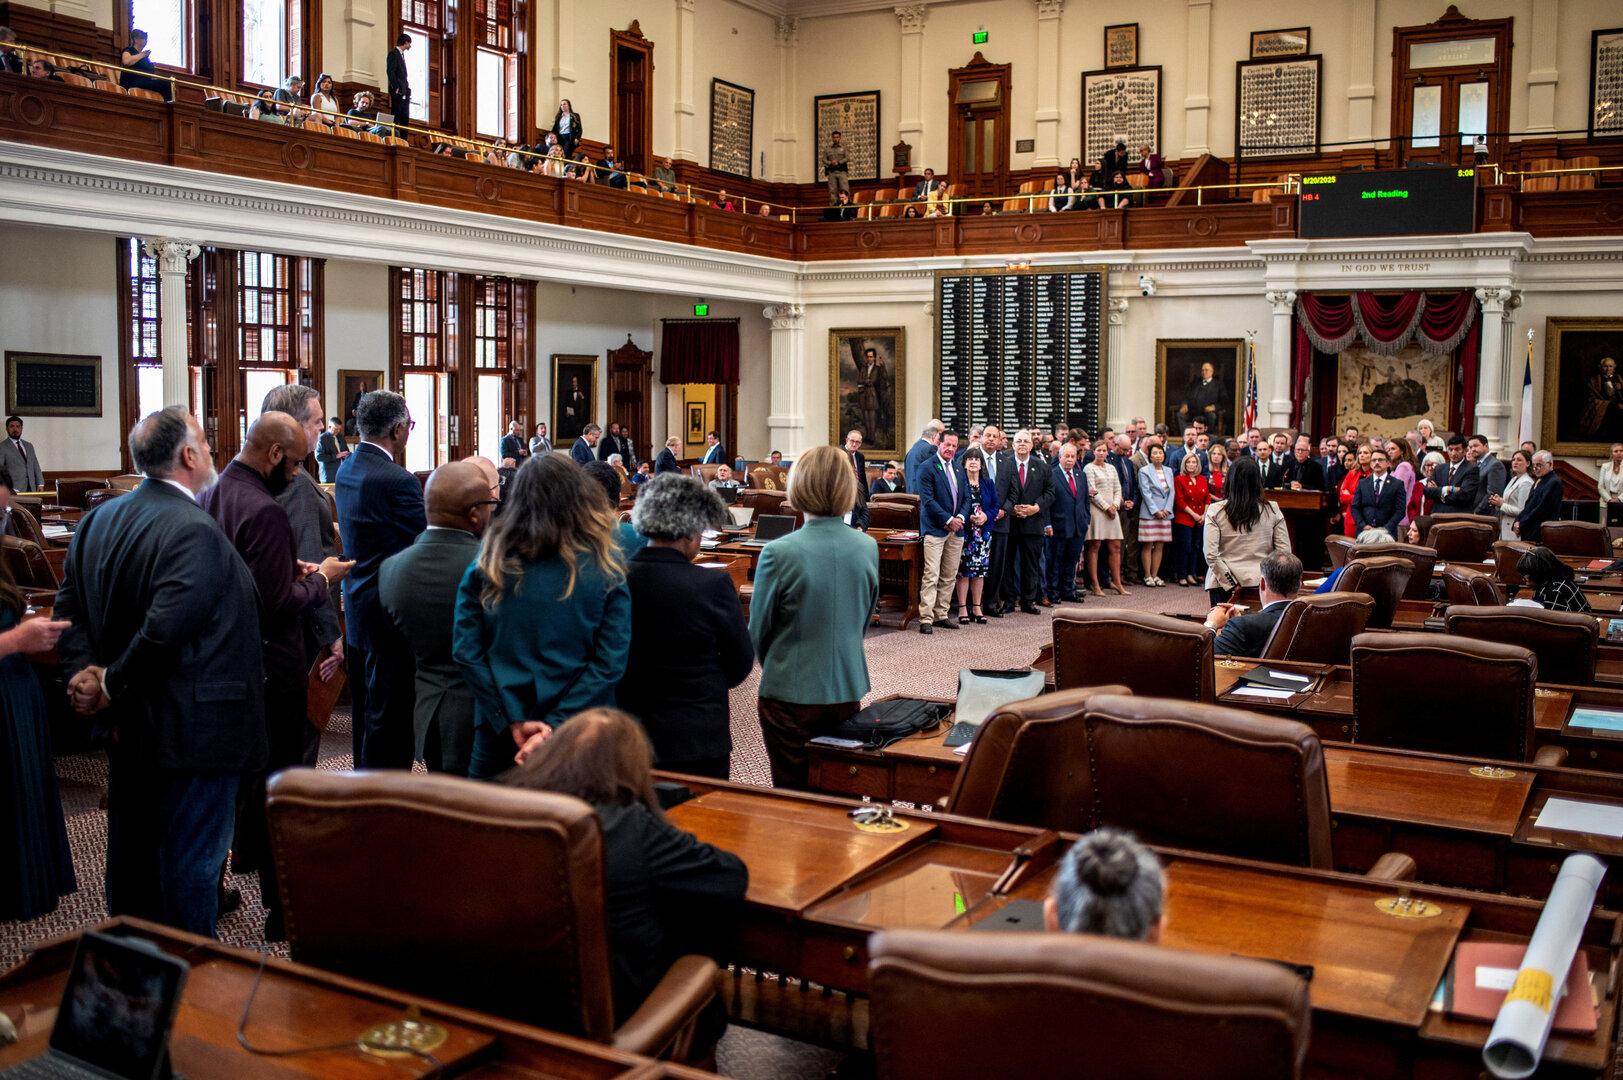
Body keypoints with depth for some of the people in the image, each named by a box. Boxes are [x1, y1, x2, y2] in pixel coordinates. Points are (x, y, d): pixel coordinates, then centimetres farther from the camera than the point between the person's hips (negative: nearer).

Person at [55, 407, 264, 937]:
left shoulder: (99, 519, 5)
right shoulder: (195, 533, -23)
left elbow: (69, 608, 7)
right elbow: (164, 630, -29)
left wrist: (83, 671, -3)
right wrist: (113, 686, -15)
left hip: (128, 729, 9)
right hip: (193, 730, -9)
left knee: (132, 849, 21)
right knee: (192, 858, 4)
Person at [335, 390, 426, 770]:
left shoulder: (346, 471, 7)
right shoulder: (396, 481, -22)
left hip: (357, 607, 9)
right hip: (390, 611, -9)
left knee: (366, 708, 20)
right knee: (389, 713, -1)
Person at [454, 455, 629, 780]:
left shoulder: (488, 567, -3)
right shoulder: (605, 572, -5)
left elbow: (466, 651, -7)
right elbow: (611, 663, -12)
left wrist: (513, 722, -8)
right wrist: (556, 726, -13)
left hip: (499, 734, 1)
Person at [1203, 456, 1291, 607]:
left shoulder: (1215, 511, -3)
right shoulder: (1272, 510, 1)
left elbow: (1210, 555, -9)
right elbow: (1284, 552, 1)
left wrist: (1231, 584, -4)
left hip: (1223, 582, -1)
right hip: (1260, 582, 1)